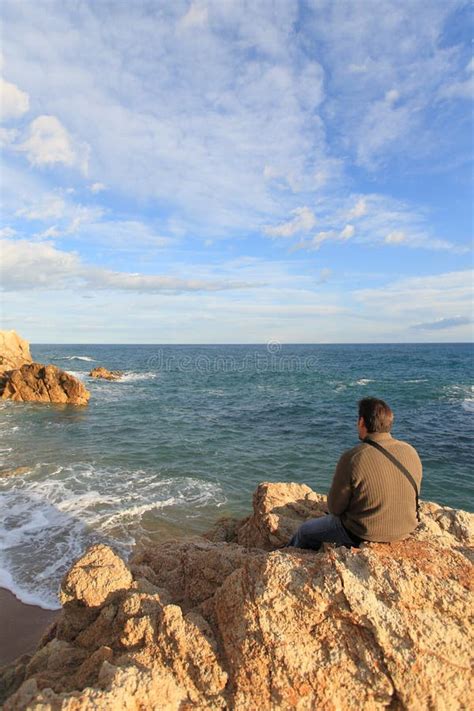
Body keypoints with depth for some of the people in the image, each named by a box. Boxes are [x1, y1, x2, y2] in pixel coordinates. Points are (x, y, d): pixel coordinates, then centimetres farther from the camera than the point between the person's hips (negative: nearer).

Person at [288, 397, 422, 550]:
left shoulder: (353, 458, -26)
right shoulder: (412, 452, -9)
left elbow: (335, 507, -16)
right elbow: (412, 496, 6)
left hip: (364, 535, -6)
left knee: (305, 531, 19)